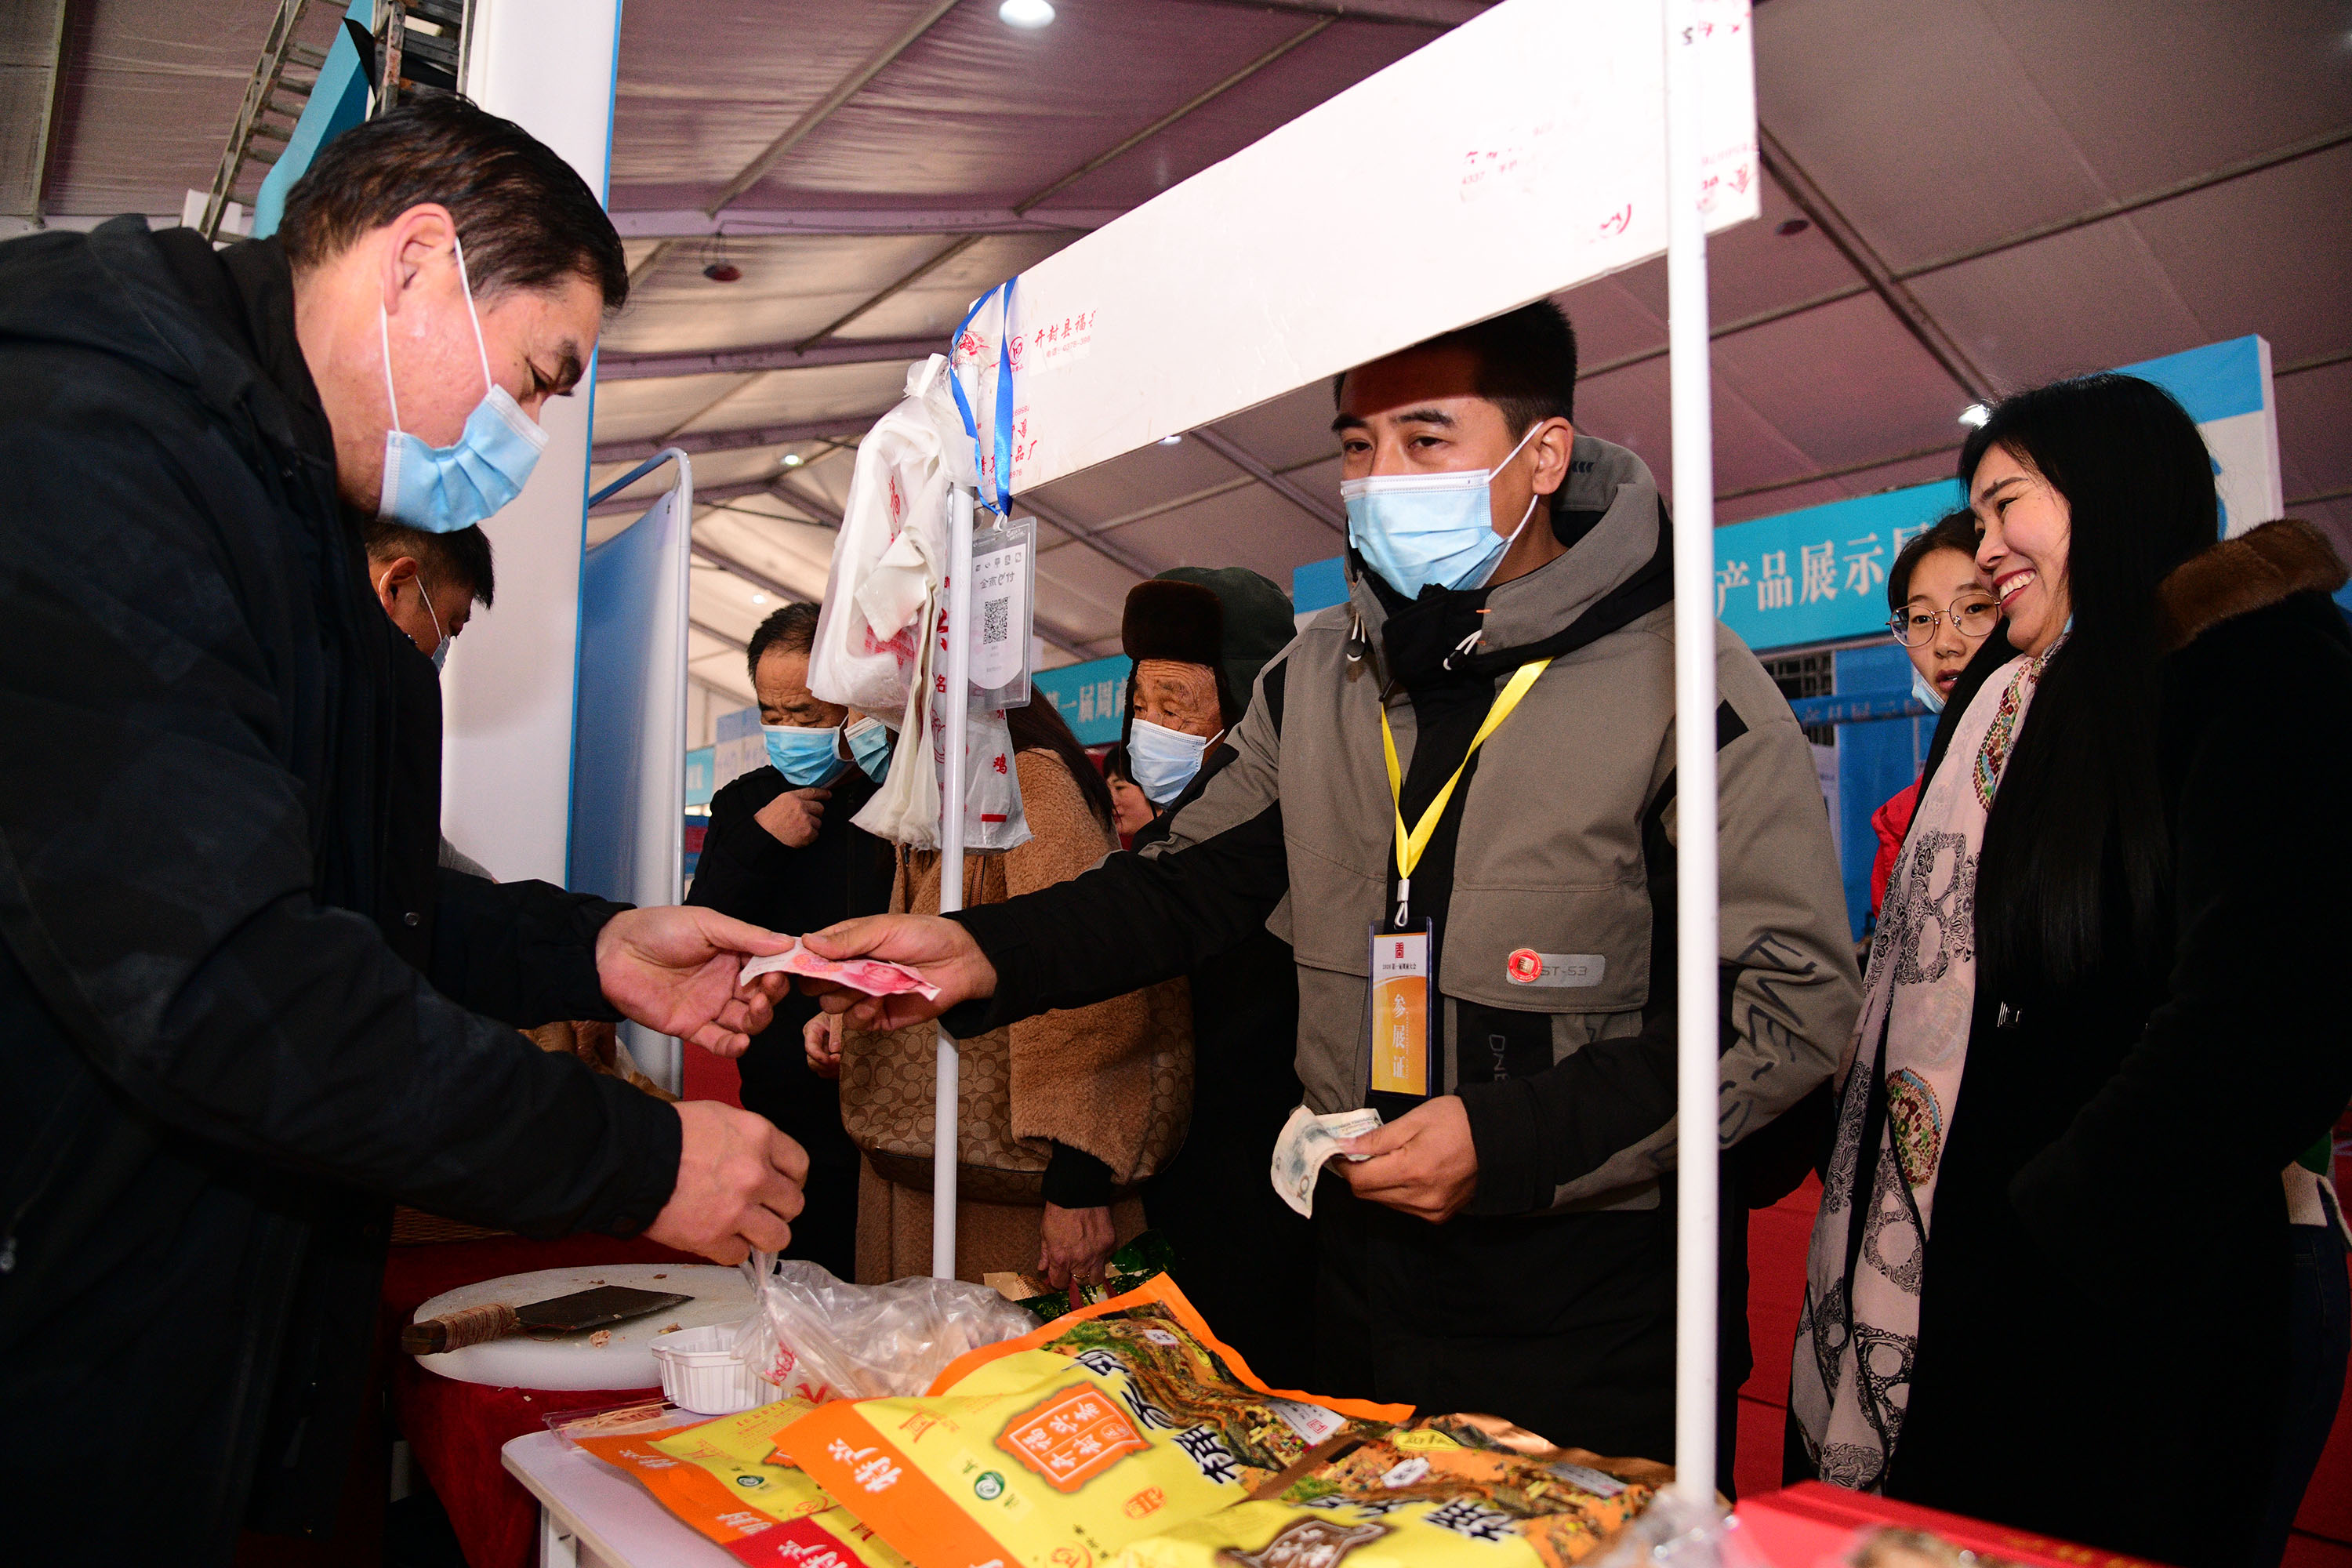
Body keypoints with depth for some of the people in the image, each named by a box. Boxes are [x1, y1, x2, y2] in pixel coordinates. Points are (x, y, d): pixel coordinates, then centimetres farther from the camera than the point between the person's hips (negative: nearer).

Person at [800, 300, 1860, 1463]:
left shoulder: (1682, 680, -14)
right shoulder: (1316, 678, 3)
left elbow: (1795, 1000, -15)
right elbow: (1194, 882, 6)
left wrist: (1510, 1142, -22)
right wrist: (987, 954, -11)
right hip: (1360, 1271, 5)